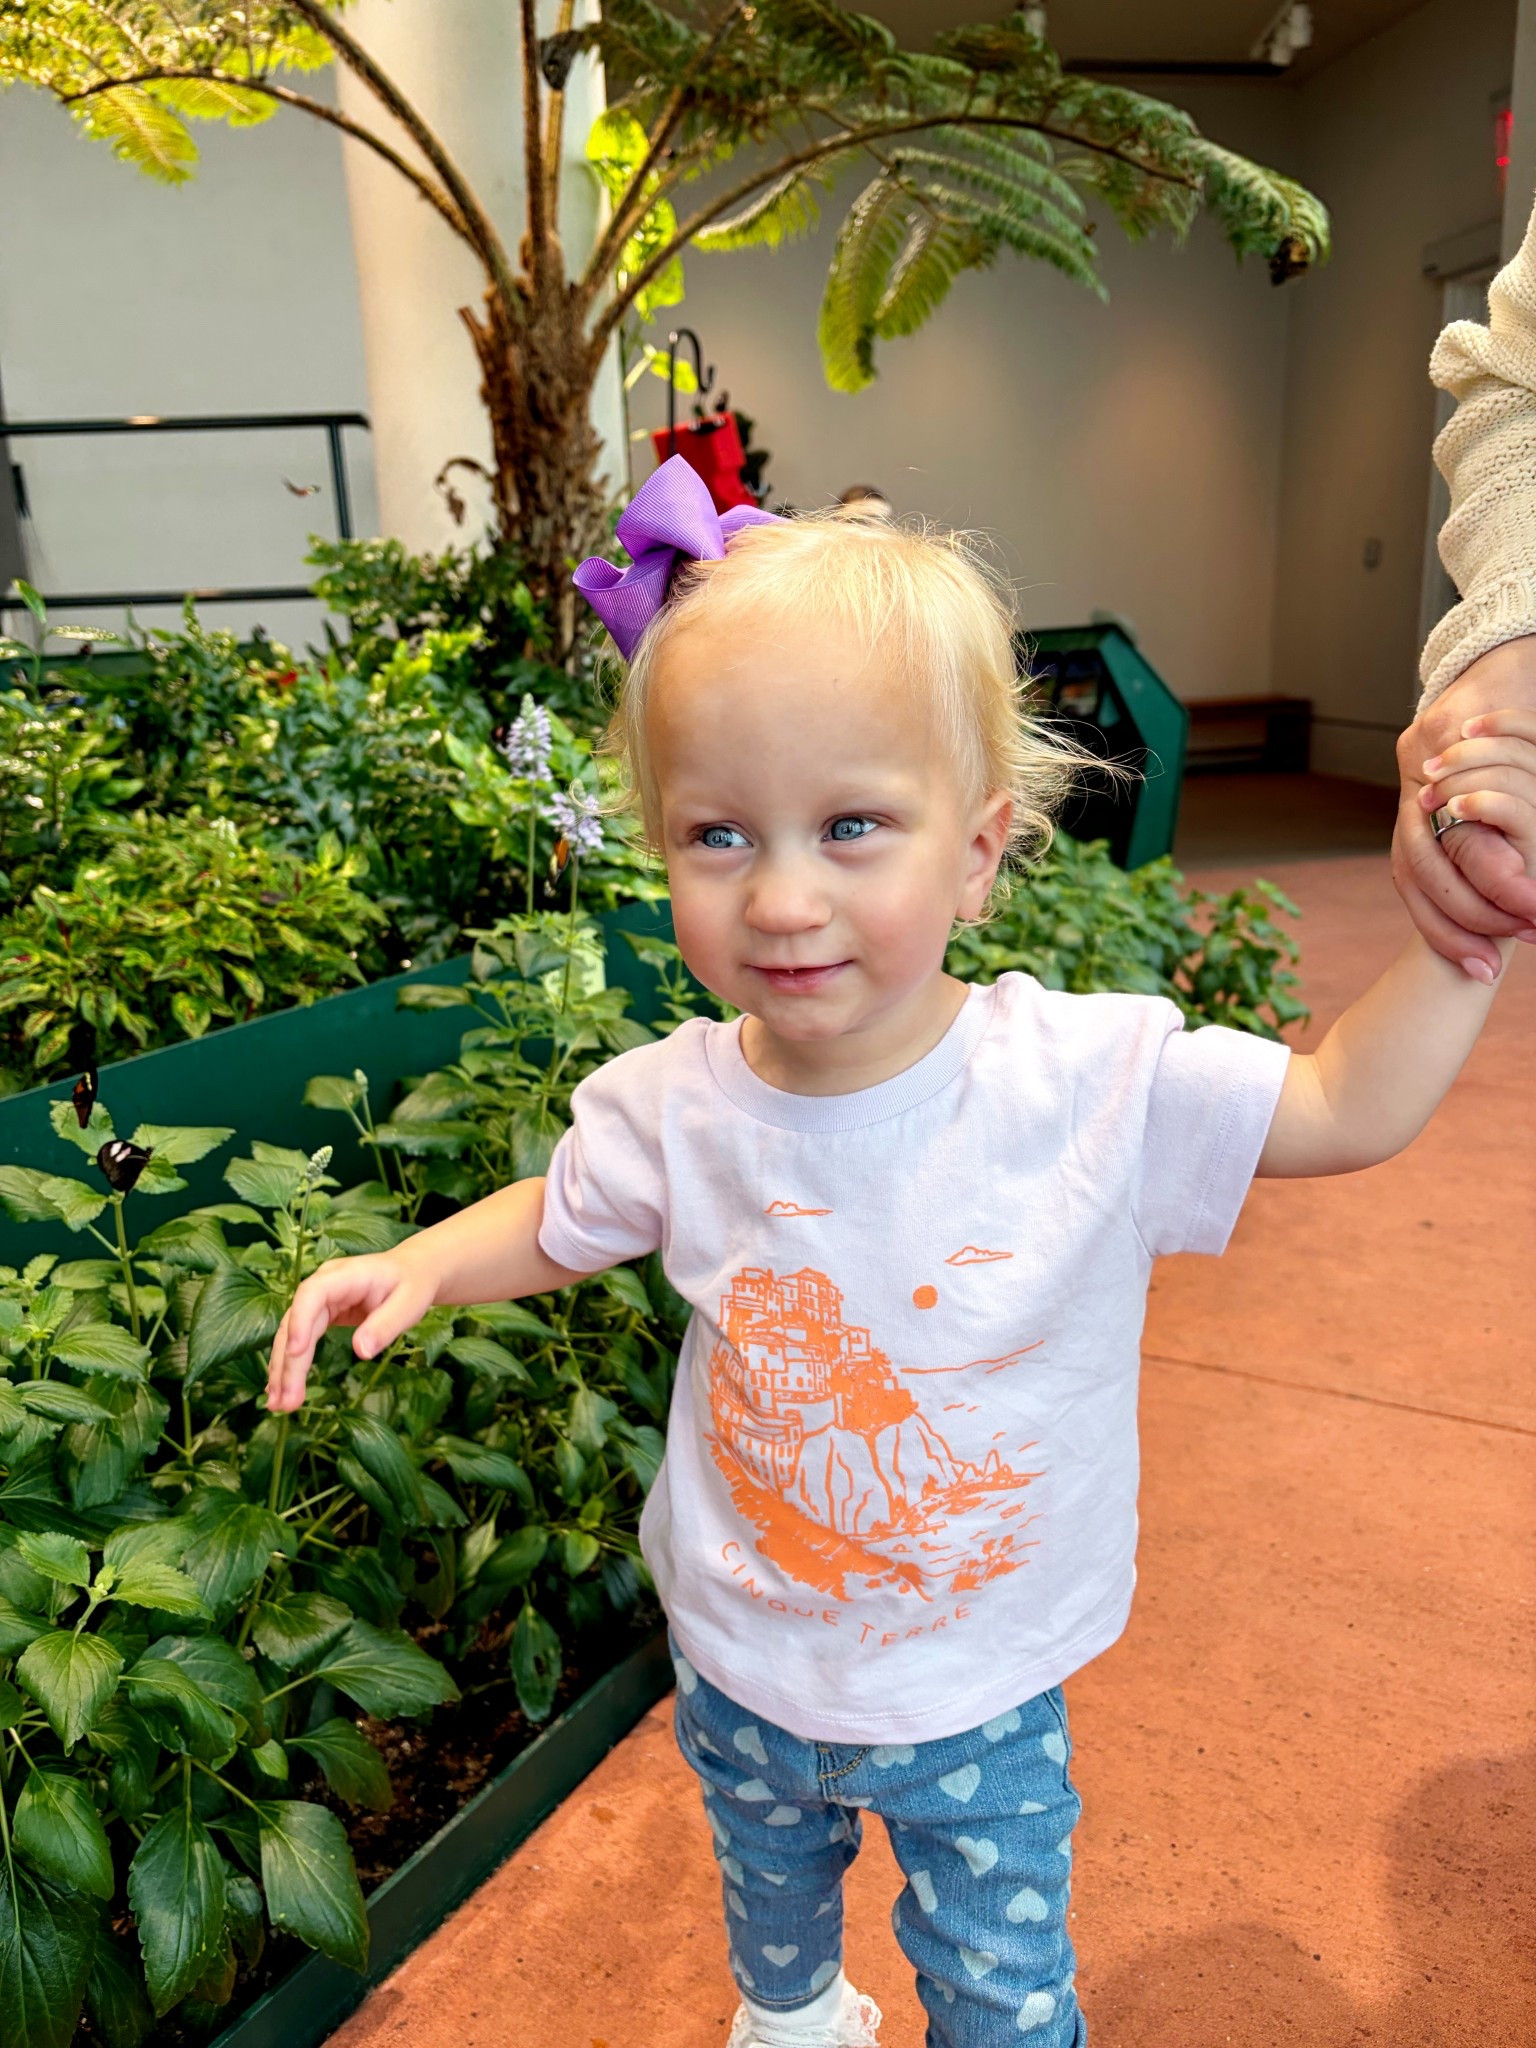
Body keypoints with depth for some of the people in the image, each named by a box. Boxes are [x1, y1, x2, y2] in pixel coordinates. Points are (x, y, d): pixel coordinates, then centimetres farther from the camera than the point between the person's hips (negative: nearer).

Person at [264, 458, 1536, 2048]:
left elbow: (1350, 1107, -15)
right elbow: (560, 1221, -1)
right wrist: (418, 1264, -17)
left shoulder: (1094, 1084, -28)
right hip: (743, 1671, 3)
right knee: (767, 1882, 34)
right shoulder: (669, 1109, -22)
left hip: (984, 1692, -2)